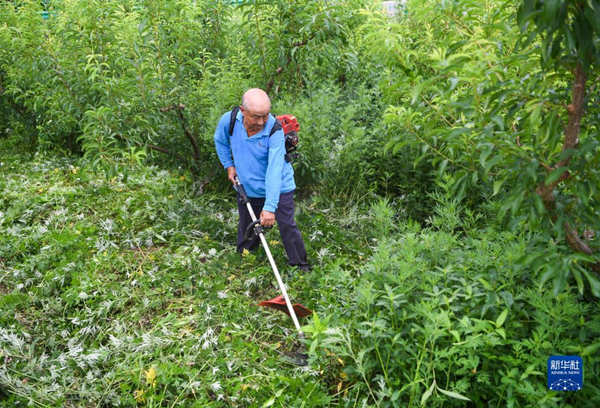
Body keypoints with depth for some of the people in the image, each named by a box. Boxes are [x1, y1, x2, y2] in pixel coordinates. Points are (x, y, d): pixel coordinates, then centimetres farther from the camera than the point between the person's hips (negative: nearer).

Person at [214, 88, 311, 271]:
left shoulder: (275, 130, -28)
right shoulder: (229, 121, -17)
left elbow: (275, 171, -34)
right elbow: (220, 141, 9)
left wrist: (270, 207, -39)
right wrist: (229, 165, 2)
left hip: (278, 189, -3)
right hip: (246, 189, 4)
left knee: (288, 227, -1)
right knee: (246, 228, 18)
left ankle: (300, 266, 18)